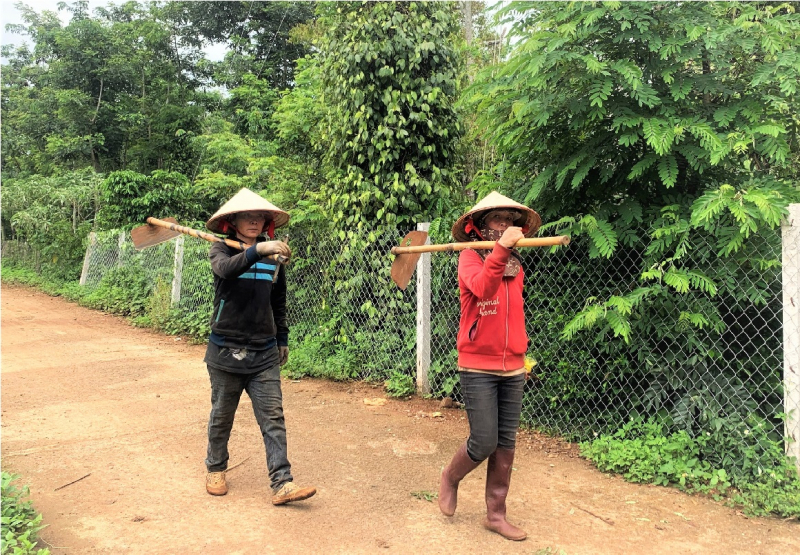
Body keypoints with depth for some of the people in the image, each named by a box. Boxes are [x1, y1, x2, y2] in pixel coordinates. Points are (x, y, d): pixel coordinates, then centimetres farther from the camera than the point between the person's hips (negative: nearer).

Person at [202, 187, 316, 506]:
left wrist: (282, 339, 18)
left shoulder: (273, 257, 6)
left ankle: (282, 484, -1)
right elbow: (225, 269, -30)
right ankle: (215, 469, 34)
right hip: (226, 351, -2)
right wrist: (257, 251, -45)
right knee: (222, 416, 13)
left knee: (273, 418, -3)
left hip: (264, 353, 2)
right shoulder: (221, 251, -4)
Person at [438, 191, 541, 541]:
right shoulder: (470, 258, -10)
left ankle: (496, 514, 24)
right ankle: (450, 478, 28)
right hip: (478, 368, -6)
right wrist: (501, 249, -43)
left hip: (513, 369, 6)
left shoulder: (516, 265, 9)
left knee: (505, 445, 9)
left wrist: (522, 349, 13)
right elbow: (482, 289, -32)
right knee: (484, 443, -4)